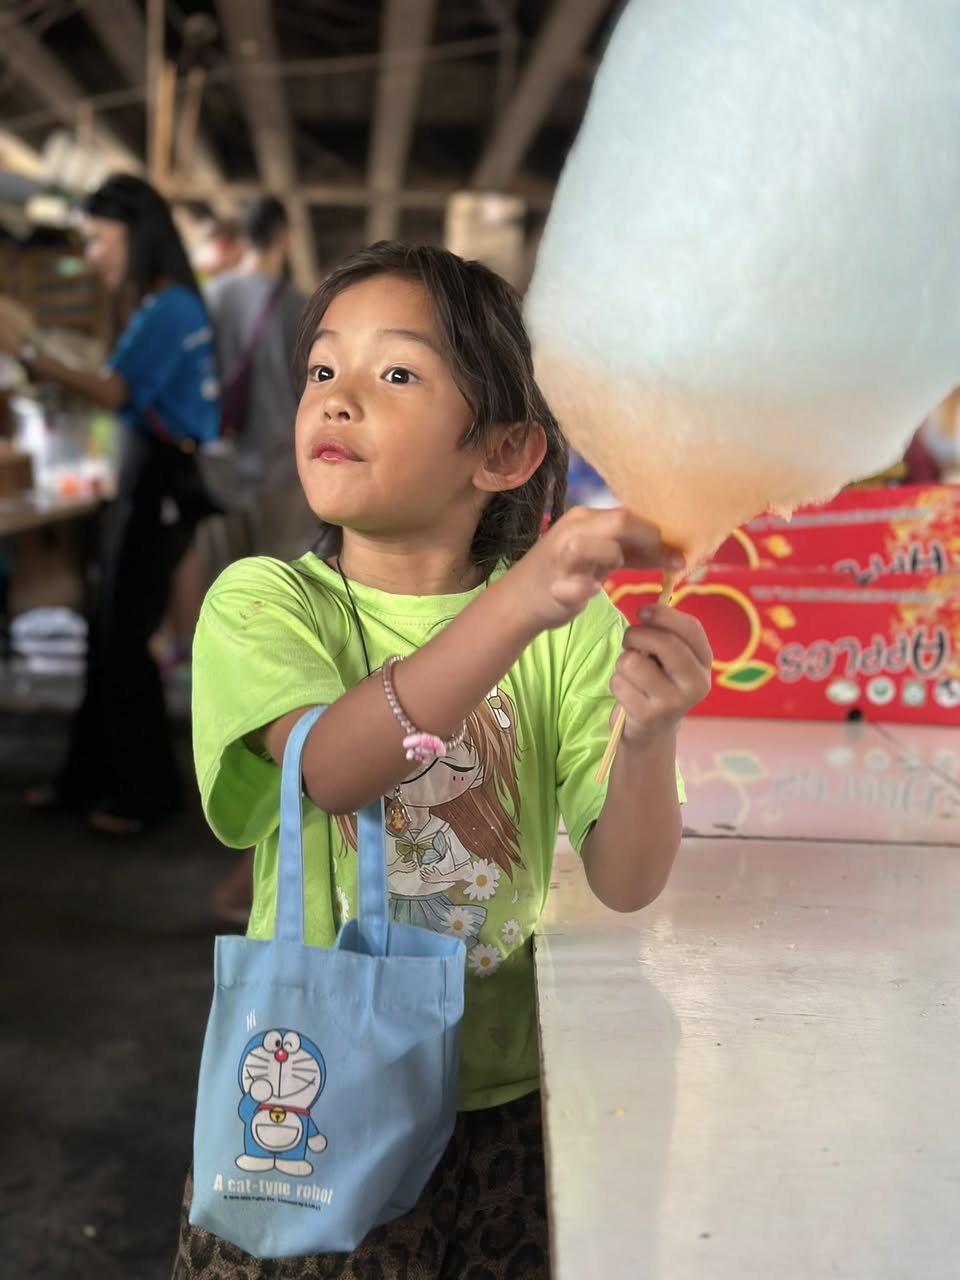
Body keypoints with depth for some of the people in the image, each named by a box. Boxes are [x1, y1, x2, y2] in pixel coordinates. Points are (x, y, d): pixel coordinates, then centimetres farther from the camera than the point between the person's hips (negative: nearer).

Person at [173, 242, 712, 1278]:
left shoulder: (568, 622, -6)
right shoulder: (263, 600, -10)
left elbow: (625, 883, -11)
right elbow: (329, 765, -30)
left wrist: (648, 736, -31)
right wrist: (515, 607, -42)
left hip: (503, 1100, 1)